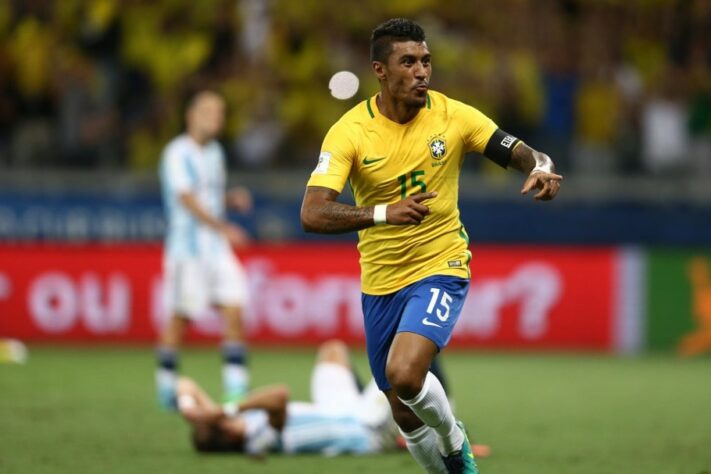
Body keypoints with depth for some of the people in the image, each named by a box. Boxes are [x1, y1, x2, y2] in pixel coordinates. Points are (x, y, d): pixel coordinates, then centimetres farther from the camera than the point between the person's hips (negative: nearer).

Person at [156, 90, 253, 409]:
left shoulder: (214, 152, 15)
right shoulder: (178, 153, -9)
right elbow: (187, 198, -19)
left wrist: (233, 199, 3)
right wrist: (222, 228, -27)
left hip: (217, 246, 7)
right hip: (187, 246, -7)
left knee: (233, 308, -4)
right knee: (180, 317, -2)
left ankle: (236, 389, -4)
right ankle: (167, 386, 11)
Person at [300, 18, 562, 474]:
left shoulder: (453, 116, -10)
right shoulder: (349, 131, -14)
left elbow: (525, 155, -5)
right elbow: (312, 215, -24)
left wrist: (541, 169, -30)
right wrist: (383, 213, -40)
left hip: (441, 268, -2)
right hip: (381, 280, 2)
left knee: (404, 374, -27)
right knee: (406, 415, 11)